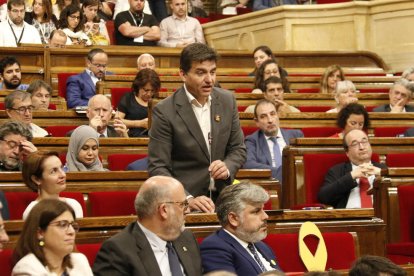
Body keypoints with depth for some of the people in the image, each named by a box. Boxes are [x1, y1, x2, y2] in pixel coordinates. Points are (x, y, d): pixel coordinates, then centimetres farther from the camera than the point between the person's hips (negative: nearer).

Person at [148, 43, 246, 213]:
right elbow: (158, 167, -9)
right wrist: (189, 199, -22)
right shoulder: (165, 111, -8)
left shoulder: (227, 100, 6)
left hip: (222, 198, 4)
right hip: (182, 202, -4)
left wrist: (227, 168, -8)